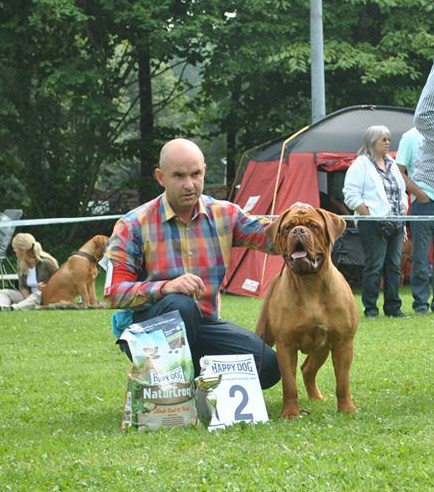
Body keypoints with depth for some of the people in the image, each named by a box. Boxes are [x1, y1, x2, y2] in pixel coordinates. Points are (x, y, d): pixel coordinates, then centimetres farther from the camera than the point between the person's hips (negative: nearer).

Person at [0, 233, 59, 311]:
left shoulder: (46, 262, -13)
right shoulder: (20, 263, 4)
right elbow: (22, 286, 5)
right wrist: (28, 299, -15)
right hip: (30, 295, 6)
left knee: (37, 295, -41)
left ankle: (13, 308, -67)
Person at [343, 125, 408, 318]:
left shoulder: (391, 164, 18)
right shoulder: (361, 165, -5)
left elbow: (401, 192, 25)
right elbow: (351, 196, -11)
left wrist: (403, 214, 12)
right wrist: (371, 215, -15)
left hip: (395, 224, 7)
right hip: (373, 225, -7)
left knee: (394, 266, 7)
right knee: (374, 266, -6)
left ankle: (393, 307, 13)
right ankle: (370, 308, 0)